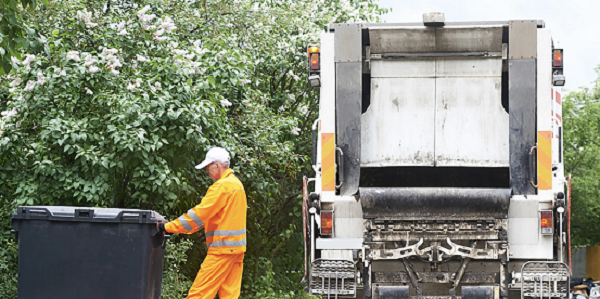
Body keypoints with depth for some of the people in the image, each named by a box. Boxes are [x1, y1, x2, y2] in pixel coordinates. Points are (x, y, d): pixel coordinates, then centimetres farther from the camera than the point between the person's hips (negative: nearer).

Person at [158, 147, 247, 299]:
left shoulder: (222, 186, -14)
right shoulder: (236, 184, 17)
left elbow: (199, 214, -16)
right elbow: (210, 215, 20)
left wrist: (167, 227, -12)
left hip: (223, 246, -10)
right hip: (237, 247, 10)